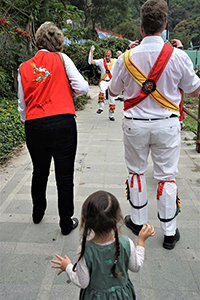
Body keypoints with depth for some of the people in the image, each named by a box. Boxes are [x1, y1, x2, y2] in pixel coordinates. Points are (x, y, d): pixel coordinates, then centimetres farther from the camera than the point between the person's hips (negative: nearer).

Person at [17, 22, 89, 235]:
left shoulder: (24, 68, 9)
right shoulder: (61, 59, 1)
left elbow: (22, 105, 11)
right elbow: (82, 88, -6)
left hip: (34, 127, 4)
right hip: (63, 124, -3)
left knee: (39, 173, 22)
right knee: (64, 177, 6)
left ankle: (38, 214, 42)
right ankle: (66, 223, 19)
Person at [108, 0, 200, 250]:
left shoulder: (127, 57, -6)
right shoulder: (177, 56, -9)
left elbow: (113, 91, 8)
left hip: (135, 124, 1)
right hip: (167, 124, 0)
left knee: (136, 172, 17)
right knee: (166, 176, 10)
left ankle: (138, 221, 31)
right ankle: (169, 232, 21)